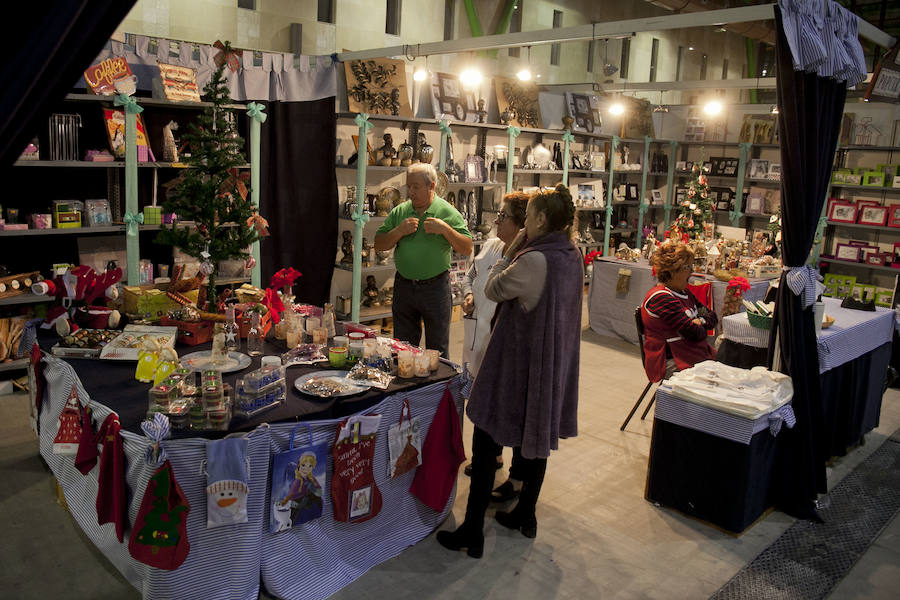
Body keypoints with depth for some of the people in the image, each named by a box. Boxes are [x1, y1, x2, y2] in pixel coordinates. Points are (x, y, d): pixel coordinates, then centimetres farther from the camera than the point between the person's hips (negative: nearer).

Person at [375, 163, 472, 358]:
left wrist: (445, 229, -18)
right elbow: (379, 245, 3)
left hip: (436, 287, -3)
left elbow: (467, 250, -6)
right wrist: (399, 231, -13)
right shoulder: (399, 211, 4)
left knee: (438, 351, 7)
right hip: (404, 285, 3)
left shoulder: (448, 213, -4)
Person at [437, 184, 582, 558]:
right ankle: (526, 515, 35)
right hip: (552, 366, 9)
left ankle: (472, 533, 8)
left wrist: (511, 251, -5)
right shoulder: (573, 258, 4)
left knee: (486, 442, 2)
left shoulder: (534, 260, -24)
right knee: (536, 438, 20)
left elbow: (493, 289, -12)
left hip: (517, 364, -8)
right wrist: (520, 251, 4)